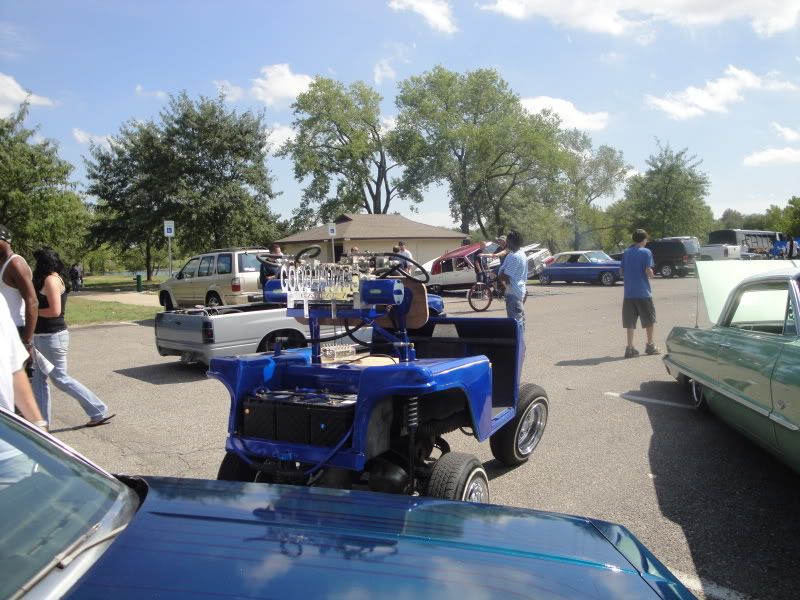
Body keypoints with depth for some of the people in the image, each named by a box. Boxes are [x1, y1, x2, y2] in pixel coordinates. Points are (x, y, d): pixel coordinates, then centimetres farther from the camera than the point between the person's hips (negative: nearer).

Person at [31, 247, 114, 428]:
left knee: (60, 378, -2)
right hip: (42, 337, 9)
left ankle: (99, 411, 4)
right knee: (38, 379, 11)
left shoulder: (51, 279, -15)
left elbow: (54, 311, -21)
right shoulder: (51, 279, 14)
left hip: (52, 337, -9)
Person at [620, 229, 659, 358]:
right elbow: (648, 271, -13)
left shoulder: (626, 253, 8)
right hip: (643, 292, -4)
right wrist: (651, 275, 7)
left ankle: (630, 348, 1)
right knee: (648, 319, 12)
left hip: (628, 293, 4)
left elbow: (621, 272, 7)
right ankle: (650, 346, 20)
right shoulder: (646, 252, -6)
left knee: (630, 321, 5)